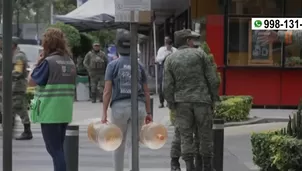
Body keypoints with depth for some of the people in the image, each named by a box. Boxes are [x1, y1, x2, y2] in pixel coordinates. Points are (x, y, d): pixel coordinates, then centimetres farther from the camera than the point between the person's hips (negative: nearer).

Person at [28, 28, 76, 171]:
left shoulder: (48, 61, -13)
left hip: (50, 113, -7)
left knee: (54, 149, -4)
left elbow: (31, 81, -8)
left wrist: (38, 63, 0)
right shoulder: (70, 62, 9)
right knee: (58, 148, 17)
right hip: (65, 112, 7)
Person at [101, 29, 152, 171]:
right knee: (132, 143, 5)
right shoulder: (138, 65, 7)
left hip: (119, 106, -1)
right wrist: (148, 112, 13)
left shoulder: (113, 65, -1)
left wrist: (104, 113, -7)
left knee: (119, 143, 15)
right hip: (138, 106, 2)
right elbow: (146, 91, 7)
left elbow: (107, 91, -8)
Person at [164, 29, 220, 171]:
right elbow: (213, 79, -3)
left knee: (186, 137, 4)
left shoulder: (170, 59, 3)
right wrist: (214, 98, 7)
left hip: (182, 102, 1)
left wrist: (171, 105, 3)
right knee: (205, 135, 10)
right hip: (202, 100, -1)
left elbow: (168, 86, -4)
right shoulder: (200, 54, 0)